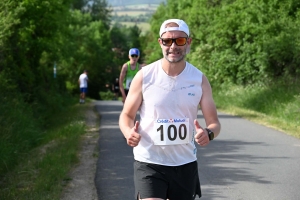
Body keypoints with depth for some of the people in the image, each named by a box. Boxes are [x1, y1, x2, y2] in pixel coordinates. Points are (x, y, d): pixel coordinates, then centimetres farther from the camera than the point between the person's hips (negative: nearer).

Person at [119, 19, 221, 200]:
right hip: (149, 163, -3)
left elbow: (214, 123, 0)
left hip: (185, 164, 3)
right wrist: (129, 132, -21)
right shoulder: (144, 76, -6)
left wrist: (208, 134, -25)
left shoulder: (199, 79, -1)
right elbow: (127, 115, 3)